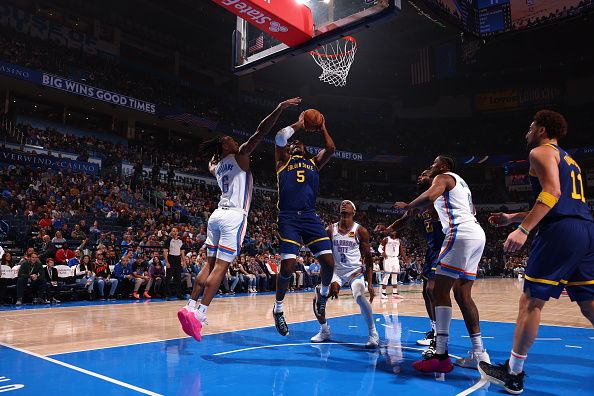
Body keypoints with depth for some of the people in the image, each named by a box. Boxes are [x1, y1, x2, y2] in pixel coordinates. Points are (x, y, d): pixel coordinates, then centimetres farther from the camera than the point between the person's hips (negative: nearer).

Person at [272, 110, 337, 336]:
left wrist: (323, 129, 21)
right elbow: (281, 136, -1)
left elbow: (331, 149, 9)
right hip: (288, 218, -3)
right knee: (287, 266, -11)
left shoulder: (314, 162, 25)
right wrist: (300, 124, 12)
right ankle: (278, 308, 13)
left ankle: (323, 294, 24)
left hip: (310, 217, 3)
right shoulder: (283, 161, 15)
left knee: (328, 261, -7)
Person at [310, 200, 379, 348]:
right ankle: (325, 331, 17)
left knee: (360, 297, -30)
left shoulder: (360, 231, -7)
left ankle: (373, 333, -11)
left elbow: (368, 258, -5)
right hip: (336, 271, 3)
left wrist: (370, 283, -12)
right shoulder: (330, 230, 0)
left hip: (355, 271, -3)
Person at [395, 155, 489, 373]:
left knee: (440, 291, -10)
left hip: (461, 234, -10)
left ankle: (441, 356, -14)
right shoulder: (461, 183, 30)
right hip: (477, 234, 10)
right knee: (462, 294, 12)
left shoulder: (443, 177, 2)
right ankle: (478, 353, 13)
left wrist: (408, 206, -4)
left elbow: (429, 196, -21)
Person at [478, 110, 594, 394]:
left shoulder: (541, 152, 2)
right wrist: (512, 217, 36)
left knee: (531, 301, -3)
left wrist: (523, 229, -21)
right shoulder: (569, 160, 30)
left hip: (561, 232, -9)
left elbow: (552, 193, -15)